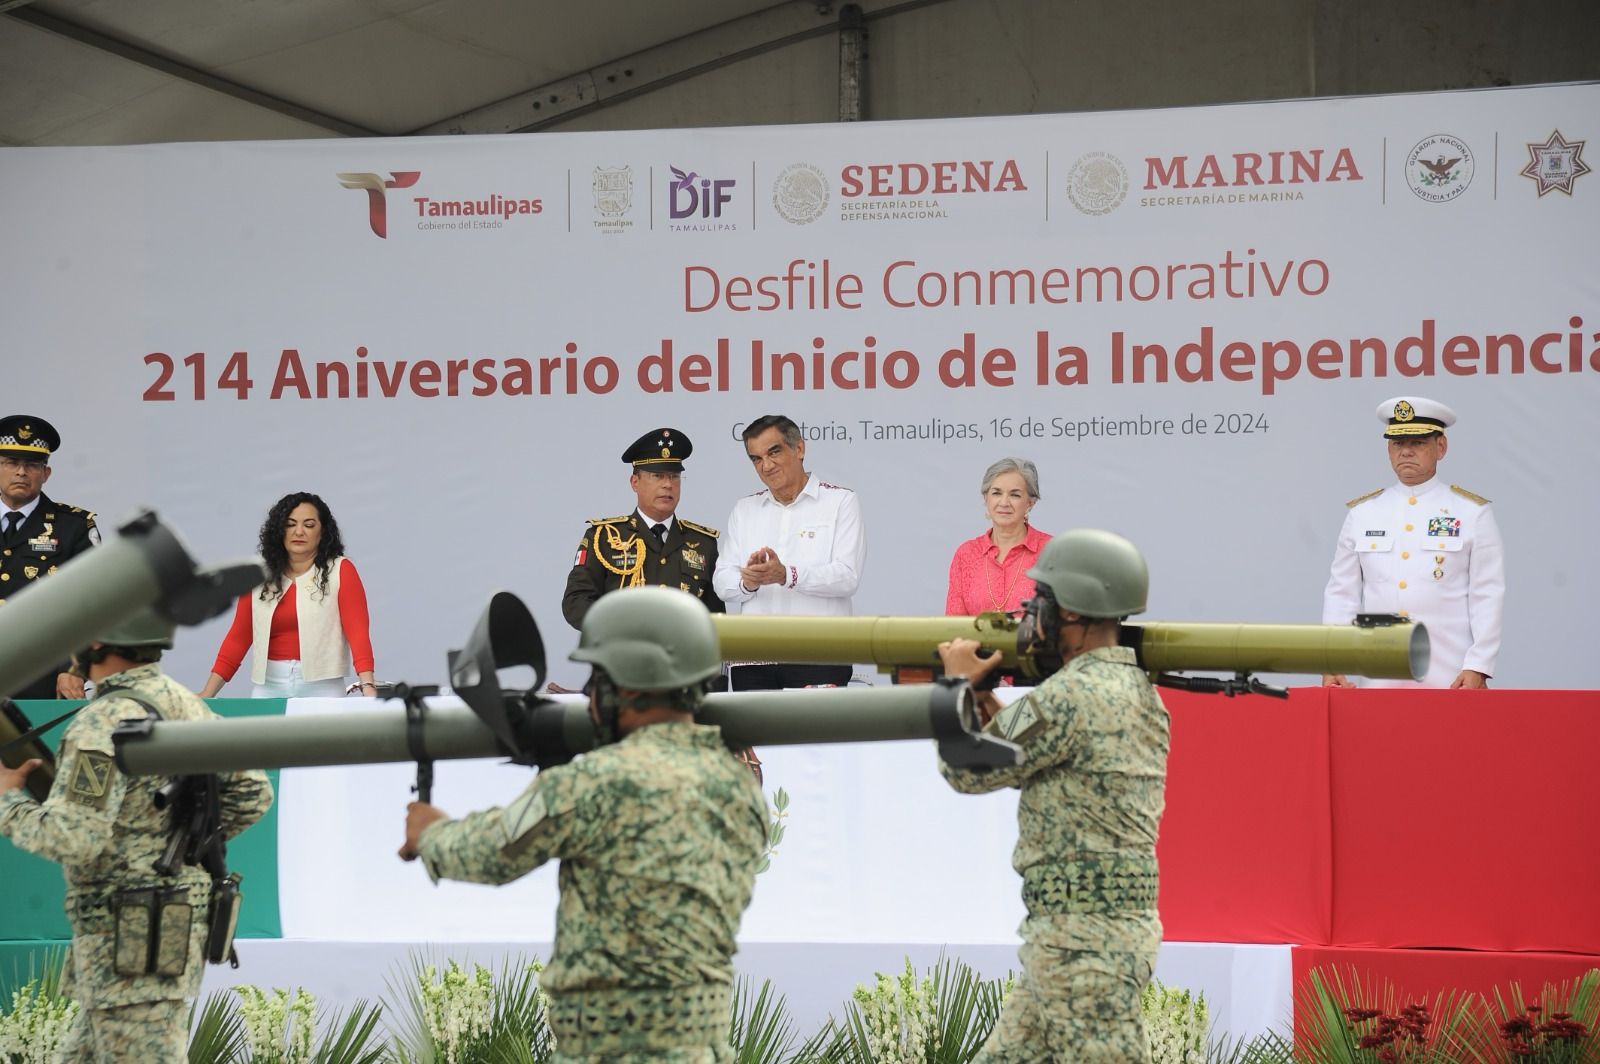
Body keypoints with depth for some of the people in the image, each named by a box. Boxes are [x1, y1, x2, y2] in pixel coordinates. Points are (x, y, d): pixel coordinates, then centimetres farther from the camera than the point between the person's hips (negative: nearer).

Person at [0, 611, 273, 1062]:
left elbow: (71, 839, -23)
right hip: (179, 922, 9)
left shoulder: (105, 723, -17)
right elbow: (251, 792, 17)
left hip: (133, 937, -9)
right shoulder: (186, 705, 10)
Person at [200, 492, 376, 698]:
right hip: (268, 685, 3)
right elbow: (238, 637, 10)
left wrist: (368, 686, -23)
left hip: (320, 686, -3)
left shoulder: (340, 571, -1)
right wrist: (207, 694, 4)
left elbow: (357, 631, -10)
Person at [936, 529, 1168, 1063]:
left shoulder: (1070, 694, -18)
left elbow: (968, 770, -8)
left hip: (1085, 934, -10)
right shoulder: (1137, 689, 13)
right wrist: (996, 713, 16)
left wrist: (959, 683, 6)